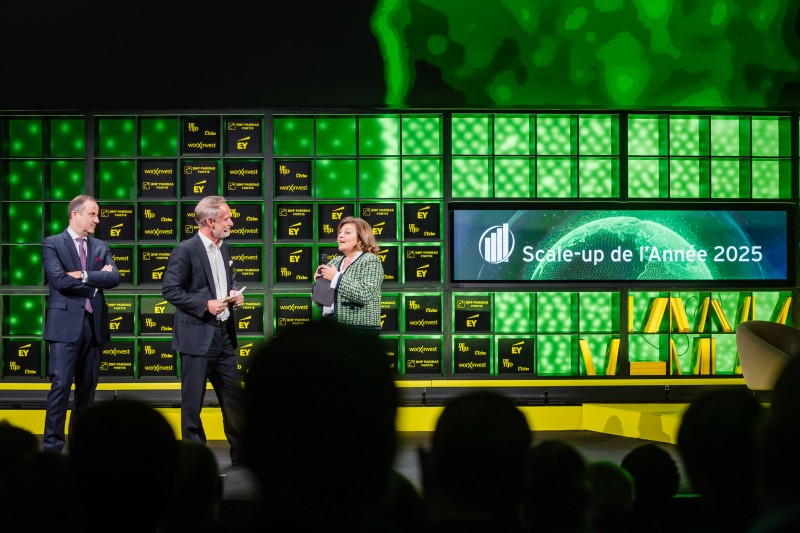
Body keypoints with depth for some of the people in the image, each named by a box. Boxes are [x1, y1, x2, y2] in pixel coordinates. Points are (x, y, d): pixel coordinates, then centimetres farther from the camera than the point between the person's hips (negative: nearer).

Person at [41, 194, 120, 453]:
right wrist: (96, 281, -7)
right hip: (66, 323, -5)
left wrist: (84, 276, -13)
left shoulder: (101, 247, 14)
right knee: (61, 385, -9)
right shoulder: (52, 244, -1)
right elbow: (59, 279, -15)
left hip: (94, 324, 5)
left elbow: (114, 278, -1)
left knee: (88, 387, 9)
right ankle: (52, 445, -6)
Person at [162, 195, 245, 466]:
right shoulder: (185, 250, -12)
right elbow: (170, 290, -14)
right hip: (197, 336, -7)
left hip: (224, 334, 7)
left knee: (233, 397, 10)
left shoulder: (224, 248, 12)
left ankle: (241, 454, 18)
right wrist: (205, 305, -19)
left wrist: (234, 294, 4)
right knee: (192, 402, 2)